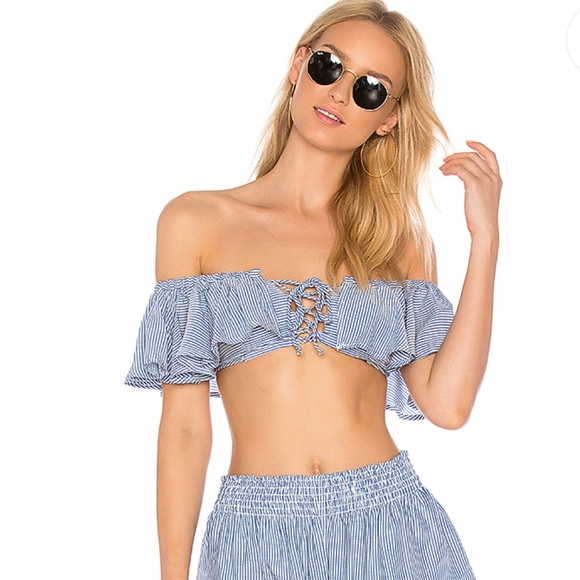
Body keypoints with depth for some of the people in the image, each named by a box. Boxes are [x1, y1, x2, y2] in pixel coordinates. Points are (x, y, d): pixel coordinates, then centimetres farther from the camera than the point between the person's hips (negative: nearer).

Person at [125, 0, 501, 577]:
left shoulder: (398, 237, 8)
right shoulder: (197, 222, 1)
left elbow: (447, 404, -6)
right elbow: (185, 423, 0)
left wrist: (484, 237, -6)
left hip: (392, 529, 2)